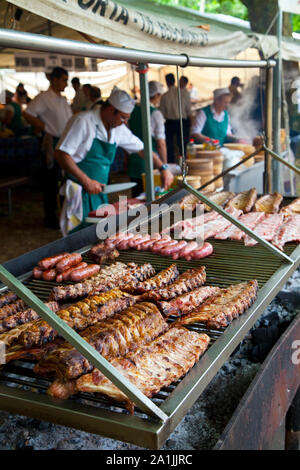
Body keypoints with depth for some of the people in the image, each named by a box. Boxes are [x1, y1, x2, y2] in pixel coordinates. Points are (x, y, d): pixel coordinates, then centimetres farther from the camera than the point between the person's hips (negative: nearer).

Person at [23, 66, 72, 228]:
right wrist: (45, 128, -16)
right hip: (52, 143, -8)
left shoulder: (63, 100, 15)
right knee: (51, 181, -1)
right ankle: (50, 218, 8)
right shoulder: (44, 97, -10)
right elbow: (28, 114, -17)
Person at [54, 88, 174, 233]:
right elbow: (61, 154, -18)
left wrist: (163, 169, 11)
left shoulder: (119, 128, 8)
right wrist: (86, 180, -23)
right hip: (80, 192, -7)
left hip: (99, 191, 7)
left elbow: (142, 149, 20)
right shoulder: (83, 121, -13)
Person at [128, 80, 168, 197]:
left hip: (134, 160, 6)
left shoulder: (133, 110, 6)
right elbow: (161, 144, -14)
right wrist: (164, 165, -5)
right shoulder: (156, 114, -11)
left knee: (136, 196, 13)